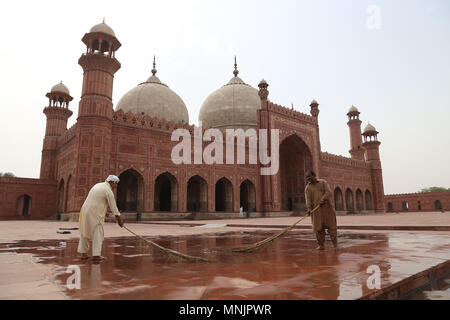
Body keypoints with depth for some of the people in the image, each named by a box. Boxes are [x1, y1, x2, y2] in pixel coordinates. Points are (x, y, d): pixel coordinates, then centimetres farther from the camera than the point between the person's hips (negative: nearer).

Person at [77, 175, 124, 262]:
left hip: (85, 211, 9)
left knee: (85, 233, 15)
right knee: (97, 234, -2)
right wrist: (119, 219, 0)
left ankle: (83, 253, 21)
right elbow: (113, 206, -8)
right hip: (95, 214, -9)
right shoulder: (108, 191, -10)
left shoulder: (98, 185, 17)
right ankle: (96, 255, -2)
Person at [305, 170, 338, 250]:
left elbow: (328, 192, -7)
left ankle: (335, 244, 12)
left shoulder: (323, 182, 6)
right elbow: (308, 199, -5)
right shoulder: (308, 188, 7)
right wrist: (309, 209, -20)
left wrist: (323, 199, -24)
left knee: (331, 225, 0)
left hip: (327, 207, -1)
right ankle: (321, 245, 9)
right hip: (316, 209, 1)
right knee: (318, 227, -1)